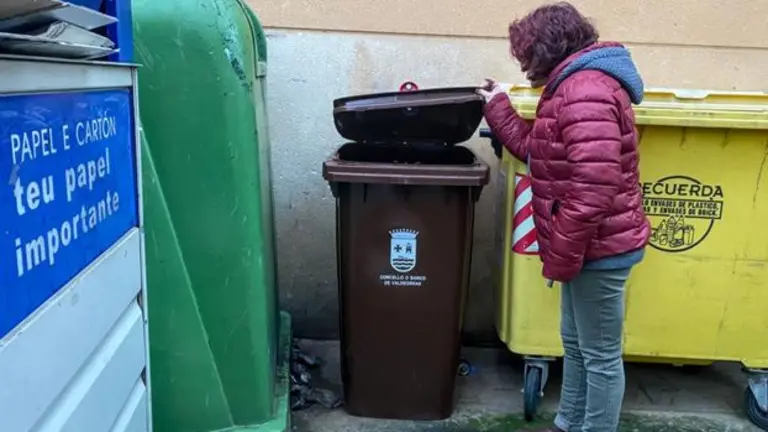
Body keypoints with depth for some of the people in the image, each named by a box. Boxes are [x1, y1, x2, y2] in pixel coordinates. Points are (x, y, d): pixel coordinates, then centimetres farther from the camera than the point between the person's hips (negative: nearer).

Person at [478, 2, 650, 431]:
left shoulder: (585, 92, -22)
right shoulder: (578, 86, 14)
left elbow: (593, 189, -29)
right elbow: (539, 151, 18)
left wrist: (560, 255, -21)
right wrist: (498, 107, 19)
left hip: (597, 247, -11)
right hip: (589, 243, 11)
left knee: (601, 356, 4)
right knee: (576, 344, 22)